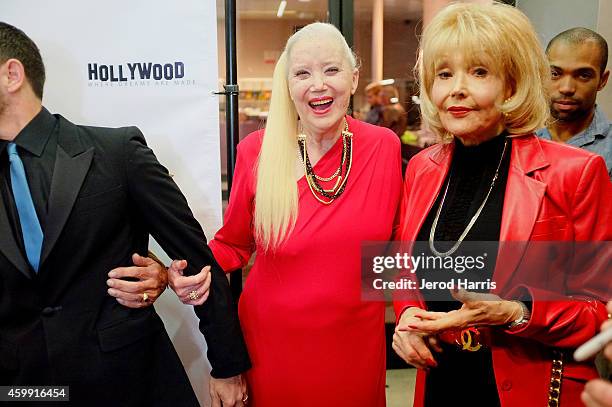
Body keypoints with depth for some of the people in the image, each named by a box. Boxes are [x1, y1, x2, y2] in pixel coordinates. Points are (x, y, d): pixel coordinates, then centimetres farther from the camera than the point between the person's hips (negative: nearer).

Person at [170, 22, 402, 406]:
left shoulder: (384, 146, -7)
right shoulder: (256, 151, -11)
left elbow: (397, 241, 5)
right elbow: (233, 243, 3)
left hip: (357, 342, 1)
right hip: (274, 343, 0)